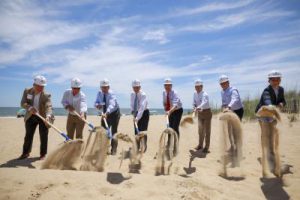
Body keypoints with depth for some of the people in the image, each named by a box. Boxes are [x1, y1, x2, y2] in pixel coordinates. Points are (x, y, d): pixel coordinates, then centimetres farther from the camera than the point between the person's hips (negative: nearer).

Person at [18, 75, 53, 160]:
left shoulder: (46, 95, -15)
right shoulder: (27, 91, -4)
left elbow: (49, 106, -26)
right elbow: (23, 103, -9)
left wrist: (48, 116, -45)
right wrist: (30, 108, -29)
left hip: (43, 117, -3)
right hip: (30, 117, 3)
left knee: (43, 136, 2)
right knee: (28, 135, 11)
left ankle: (43, 154, 14)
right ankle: (26, 152, 27)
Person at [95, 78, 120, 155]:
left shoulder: (111, 94, -27)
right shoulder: (99, 93, -8)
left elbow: (111, 105, -44)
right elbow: (96, 102, -1)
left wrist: (106, 113, -61)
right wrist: (97, 105, -26)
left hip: (114, 113, -5)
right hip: (105, 113, 5)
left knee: (113, 131, -5)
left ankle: (113, 150, 4)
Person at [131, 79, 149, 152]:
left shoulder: (143, 95, -24)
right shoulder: (132, 94, -3)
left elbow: (142, 107, -36)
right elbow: (132, 104, 7)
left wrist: (137, 117, -45)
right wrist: (133, 111, -12)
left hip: (144, 113, -5)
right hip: (136, 112, 6)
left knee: (143, 130, -7)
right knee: (136, 130, 6)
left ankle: (144, 147, 6)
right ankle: (137, 146, 18)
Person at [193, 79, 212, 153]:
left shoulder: (205, 94, -23)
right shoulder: (195, 93, -2)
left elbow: (204, 103, -42)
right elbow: (194, 103, 10)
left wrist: (198, 108, -59)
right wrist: (195, 108, -9)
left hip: (207, 112, -6)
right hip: (200, 113, 6)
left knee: (207, 130, 1)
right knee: (200, 129, 14)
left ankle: (206, 147, 12)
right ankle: (200, 145, 29)